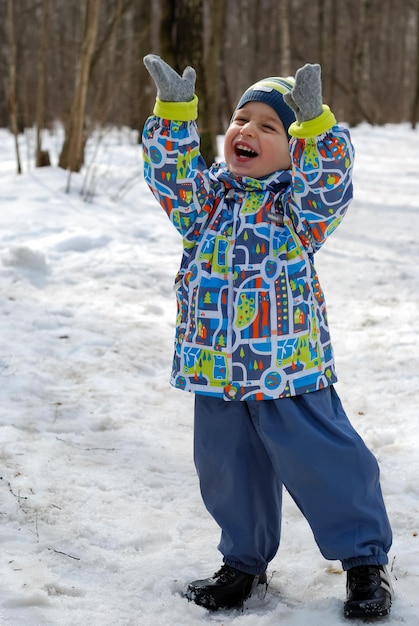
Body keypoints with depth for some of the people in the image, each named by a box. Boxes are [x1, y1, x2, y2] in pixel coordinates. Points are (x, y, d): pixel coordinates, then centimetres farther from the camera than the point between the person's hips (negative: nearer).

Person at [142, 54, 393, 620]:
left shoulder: (296, 201, -3)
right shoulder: (208, 197, 8)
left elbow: (327, 186, -22)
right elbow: (173, 175, -5)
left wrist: (315, 125, -33)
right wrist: (175, 112, -15)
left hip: (289, 364, -4)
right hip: (214, 363, 4)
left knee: (322, 461, 0)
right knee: (227, 468, 15)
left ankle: (365, 558, 20)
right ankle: (244, 561, 36)